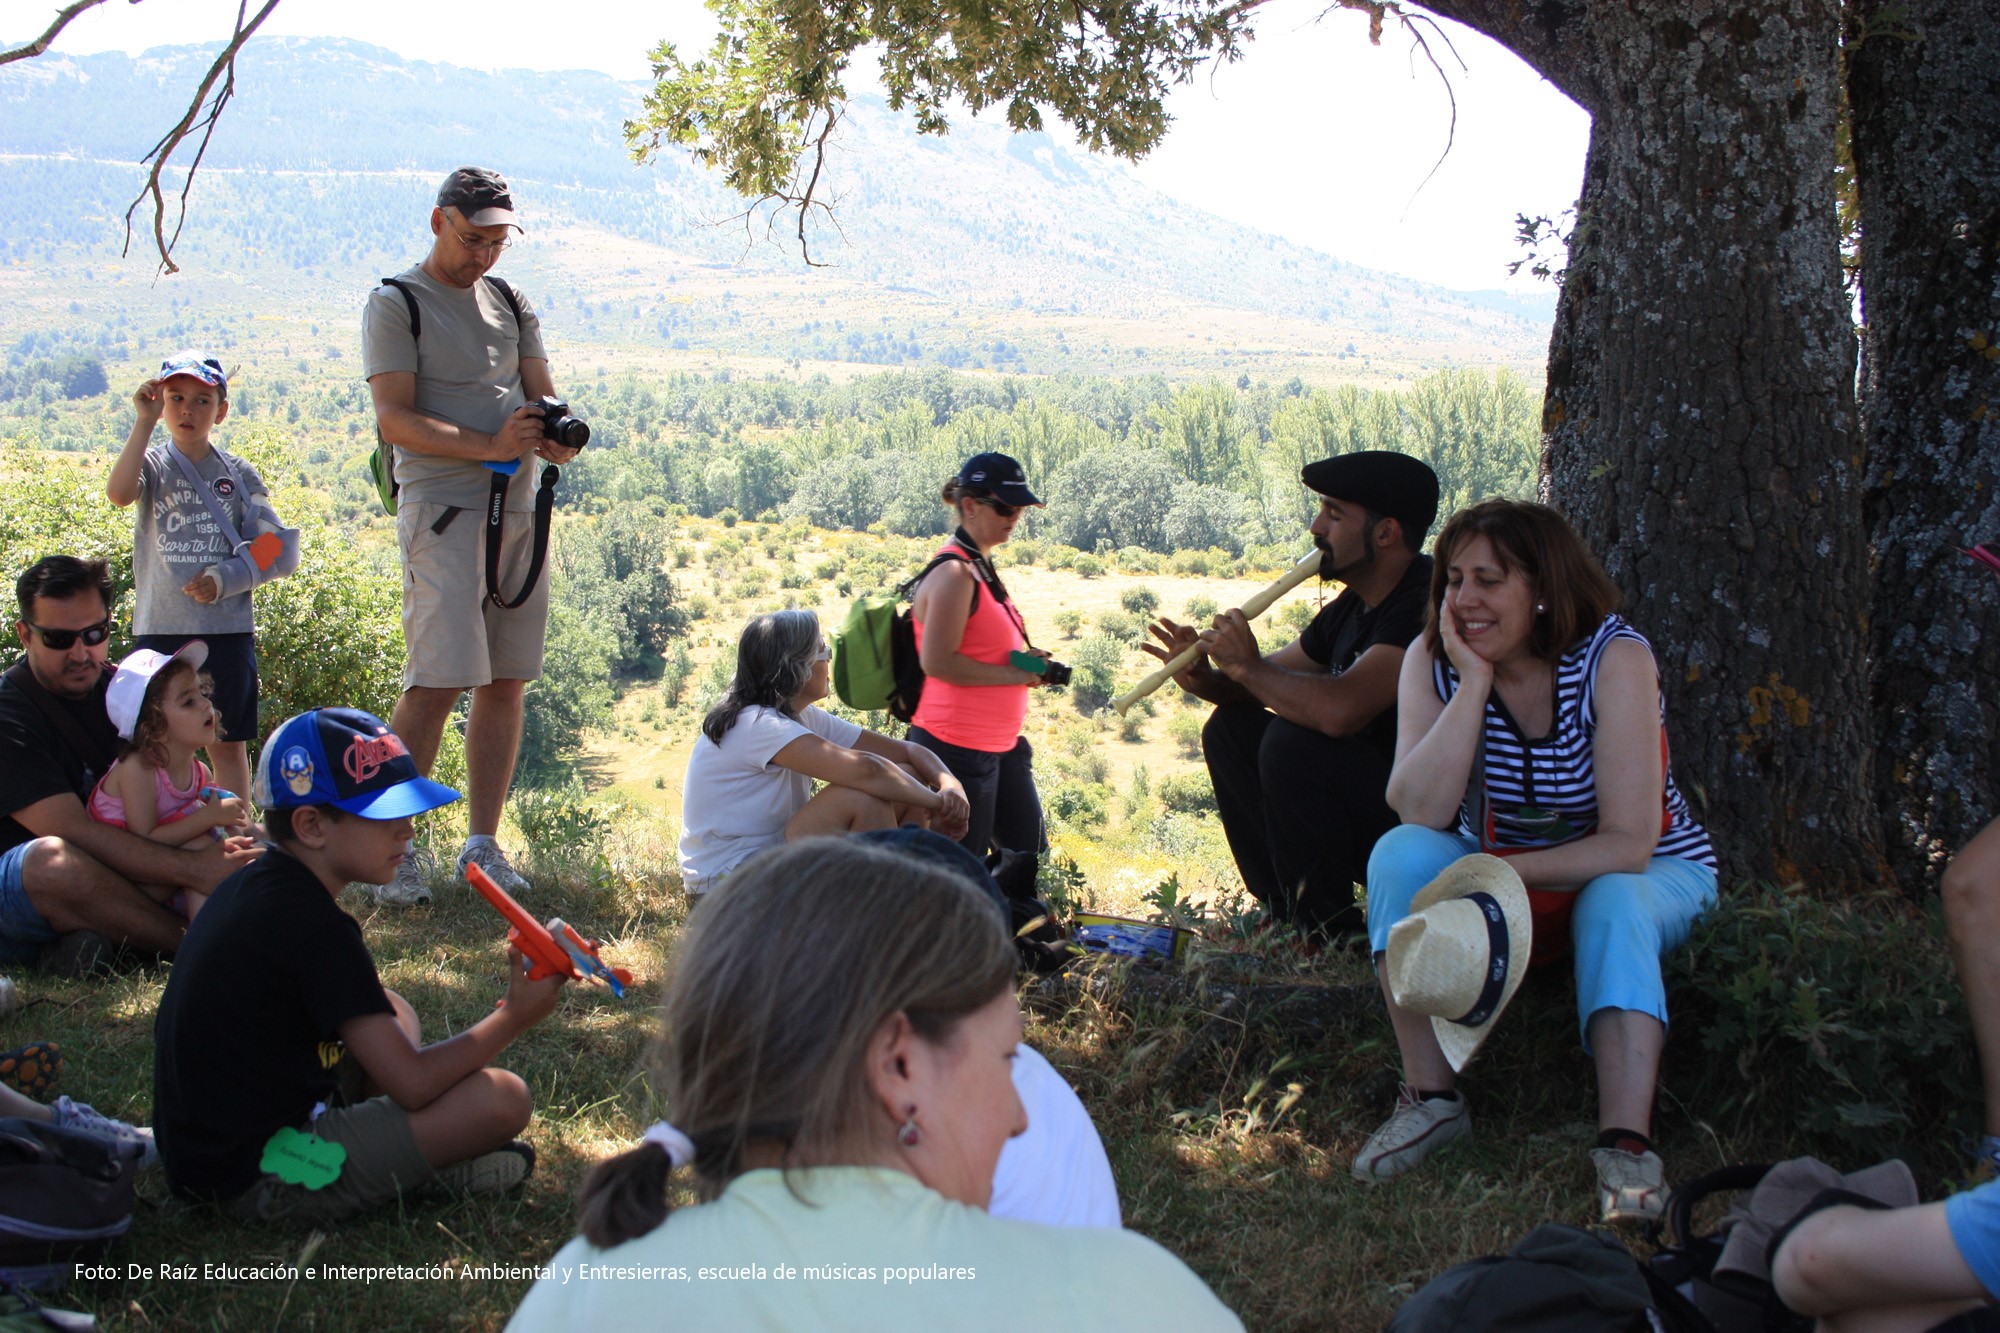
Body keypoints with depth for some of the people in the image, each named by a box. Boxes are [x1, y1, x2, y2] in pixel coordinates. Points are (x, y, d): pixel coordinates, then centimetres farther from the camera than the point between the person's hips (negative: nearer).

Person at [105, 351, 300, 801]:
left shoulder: (238, 474, 6)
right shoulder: (152, 464, 4)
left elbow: (279, 550, 1)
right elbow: (119, 493, -21)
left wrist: (225, 579, -13)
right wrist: (144, 422, -21)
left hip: (227, 630, 1)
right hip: (160, 629, -1)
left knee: (228, 744, 7)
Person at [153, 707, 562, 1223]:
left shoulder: (251, 887, 9)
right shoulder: (313, 925, -20)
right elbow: (410, 1083, -19)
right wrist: (514, 1019, -7)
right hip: (260, 1176, -10)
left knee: (393, 1016, 23)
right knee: (502, 1099, -18)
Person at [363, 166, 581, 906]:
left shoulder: (510, 303, 18)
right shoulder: (396, 303, -1)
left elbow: (542, 394, 16)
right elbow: (394, 419, -10)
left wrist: (557, 433, -8)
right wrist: (488, 445, -21)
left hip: (517, 508, 6)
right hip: (442, 507, -6)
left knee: (507, 681, 5)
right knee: (437, 681, -13)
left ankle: (483, 844, 13)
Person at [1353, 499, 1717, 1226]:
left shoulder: (1614, 660, -23)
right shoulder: (1434, 663, -12)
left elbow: (1628, 844, -27)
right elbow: (1419, 813, -26)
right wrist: (1475, 682, -30)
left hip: (1654, 875, -3)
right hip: (1500, 878, 3)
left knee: (1613, 903, -36)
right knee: (1401, 853, -24)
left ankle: (1626, 1144, -40)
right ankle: (1431, 1097, -22)